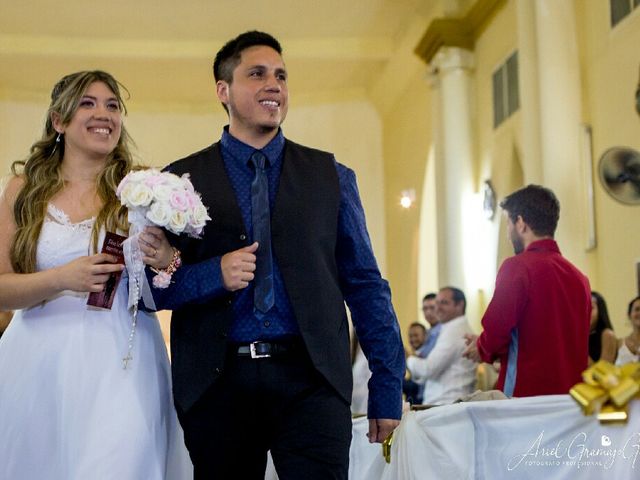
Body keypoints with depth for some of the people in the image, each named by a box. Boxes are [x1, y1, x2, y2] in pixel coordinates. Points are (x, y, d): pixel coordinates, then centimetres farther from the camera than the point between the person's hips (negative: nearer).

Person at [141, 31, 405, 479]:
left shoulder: (332, 176, 11)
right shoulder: (181, 180, 8)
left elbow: (365, 285, 9)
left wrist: (388, 388, 5)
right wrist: (215, 274, -13)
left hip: (311, 379, 0)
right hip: (216, 383, 0)